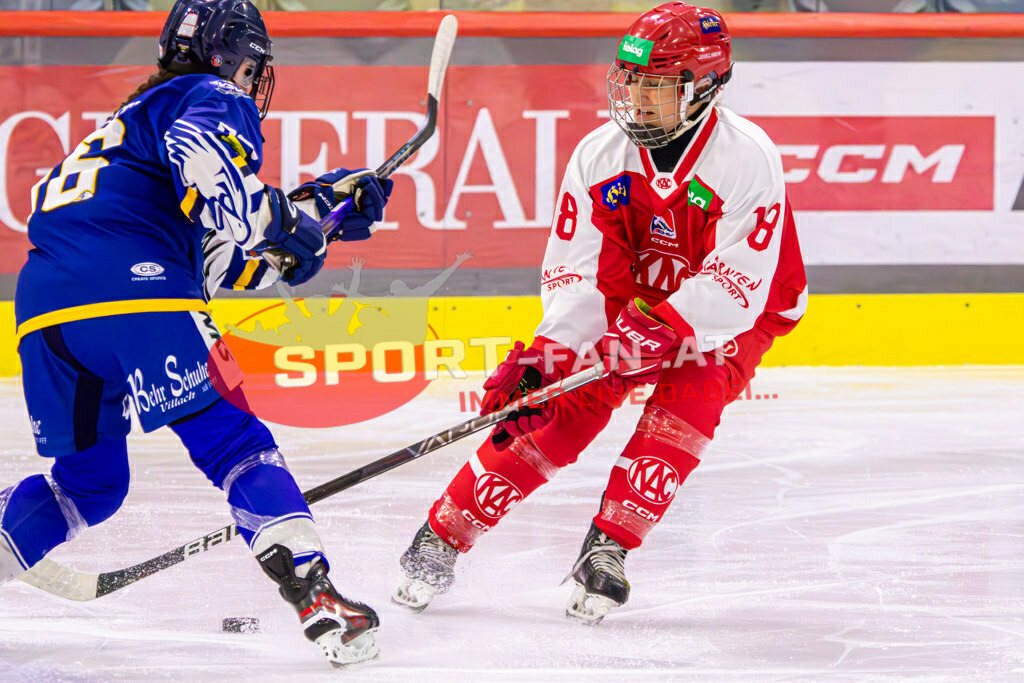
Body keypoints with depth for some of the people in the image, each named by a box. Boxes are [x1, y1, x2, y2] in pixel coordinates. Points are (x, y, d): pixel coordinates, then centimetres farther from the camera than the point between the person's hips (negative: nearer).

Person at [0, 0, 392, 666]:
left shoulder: (136, 114, 37)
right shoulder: (218, 97, 11)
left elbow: (224, 258, 35)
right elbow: (201, 145, -17)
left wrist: (320, 208, 32)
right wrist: (275, 218, -12)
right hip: (134, 291, -8)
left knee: (90, 482, 21)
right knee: (234, 446, -5)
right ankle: (315, 595, -17)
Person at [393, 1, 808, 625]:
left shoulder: (748, 158, -26)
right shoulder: (601, 154, -14)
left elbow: (738, 283, -31)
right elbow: (576, 273, -14)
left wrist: (660, 332, -42)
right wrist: (546, 355, -29)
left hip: (732, 317, -3)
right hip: (630, 303, 3)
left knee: (688, 395, -30)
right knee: (565, 409, -12)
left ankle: (609, 546, -24)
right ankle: (443, 538, -3)